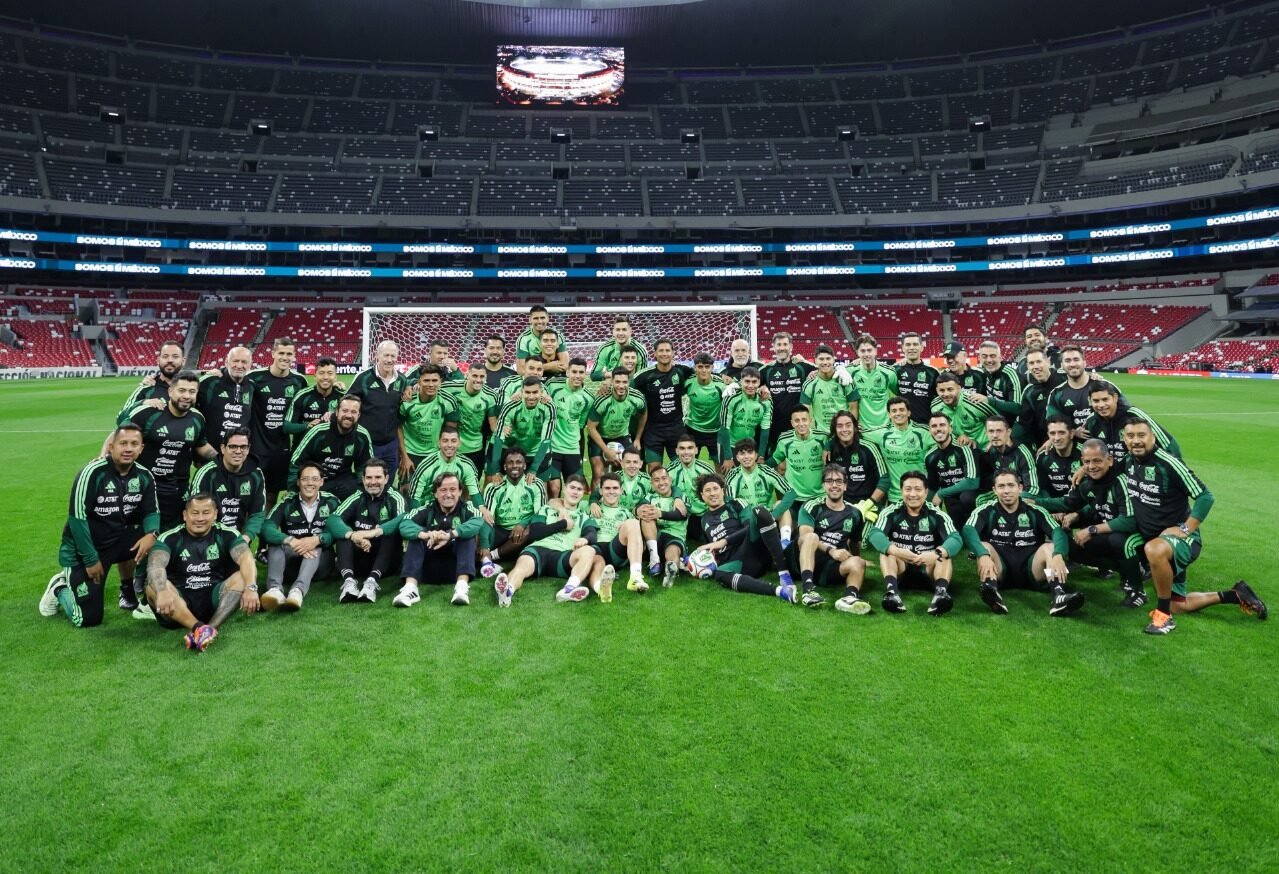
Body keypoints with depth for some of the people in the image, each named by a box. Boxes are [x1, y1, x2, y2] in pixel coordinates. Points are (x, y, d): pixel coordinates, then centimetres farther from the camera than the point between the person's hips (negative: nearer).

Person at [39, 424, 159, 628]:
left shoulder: (144, 476, -8)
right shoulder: (92, 472, -25)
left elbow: (151, 512, -2)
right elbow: (77, 518, -23)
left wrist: (151, 534, -26)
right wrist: (91, 559, -19)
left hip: (117, 539, 5)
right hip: (83, 549, -5)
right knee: (88, 619, -6)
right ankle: (60, 588, 28)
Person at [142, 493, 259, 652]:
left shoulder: (227, 534, 0)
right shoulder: (169, 538, -2)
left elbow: (246, 558, -17)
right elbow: (155, 565, -21)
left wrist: (251, 588, -37)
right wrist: (162, 592, -42)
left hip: (214, 599, 1)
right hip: (180, 601, 0)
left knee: (244, 577, -24)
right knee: (154, 587, -28)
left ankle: (208, 629, -42)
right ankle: (199, 628, -46)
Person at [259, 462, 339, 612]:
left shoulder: (331, 502, 3)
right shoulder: (287, 502, 2)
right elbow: (267, 528, -13)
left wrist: (317, 540, -31)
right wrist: (291, 541, -31)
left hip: (320, 561, -1)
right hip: (291, 560, 1)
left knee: (315, 550, -32)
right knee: (276, 543, -26)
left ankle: (298, 590, -58)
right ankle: (275, 589, -50)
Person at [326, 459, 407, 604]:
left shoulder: (395, 498, -1)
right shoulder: (356, 498, 5)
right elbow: (332, 520, -13)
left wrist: (375, 532, -40)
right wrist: (352, 535, -34)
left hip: (387, 563, -2)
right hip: (359, 562, 2)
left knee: (391, 531, -27)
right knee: (343, 532, -20)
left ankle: (372, 581, -42)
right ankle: (349, 580, -39)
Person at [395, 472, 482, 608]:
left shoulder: (466, 509, -3)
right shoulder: (427, 510, -1)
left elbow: (478, 522, -27)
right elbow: (404, 523, -20)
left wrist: (450, 535, -43)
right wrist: (425, 534, -41)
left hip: (456, 569, -1)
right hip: (429, 569, 1)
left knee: (467, 535, -23)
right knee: (416, 537, -19)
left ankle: (462, 586, -41)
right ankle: (410, 587, -36)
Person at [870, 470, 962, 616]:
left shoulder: (937, 515, -4)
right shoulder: (891, 512, -5)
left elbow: (956, 539, -20)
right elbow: (874, 534, -23)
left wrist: (936, 554, -41)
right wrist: (895, 550, -43)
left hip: (928, 572, 0)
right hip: (900, 572, 0)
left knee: (944, 553, -25)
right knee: (887, 550, -26)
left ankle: (941, 592, -49)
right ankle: (892, 591, -48)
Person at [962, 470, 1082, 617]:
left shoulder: (1036, 512, 6)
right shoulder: (986, 511, 1)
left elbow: (1059, 533, -11)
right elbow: (968, 531, -18)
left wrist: (1058, 556, -34)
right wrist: (983, 555, -38)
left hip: (1030, 568, 1)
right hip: (999, 570, -1)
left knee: (1051, 547, -21)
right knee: (984, 547, -27)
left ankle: (1059, 596, -45)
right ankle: (992, 591, -53)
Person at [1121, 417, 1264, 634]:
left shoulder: (1168, 463, -22)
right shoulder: (1129, 462, -1)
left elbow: (1205, 497, -19)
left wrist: (1185, 529, -23)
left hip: (1181, 539, -7)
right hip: (1154, 540, 7)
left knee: (1154, 550, -44)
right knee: (1178, 605, 15)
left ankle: (1164, 616, -26)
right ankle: (1234, 595, 36)